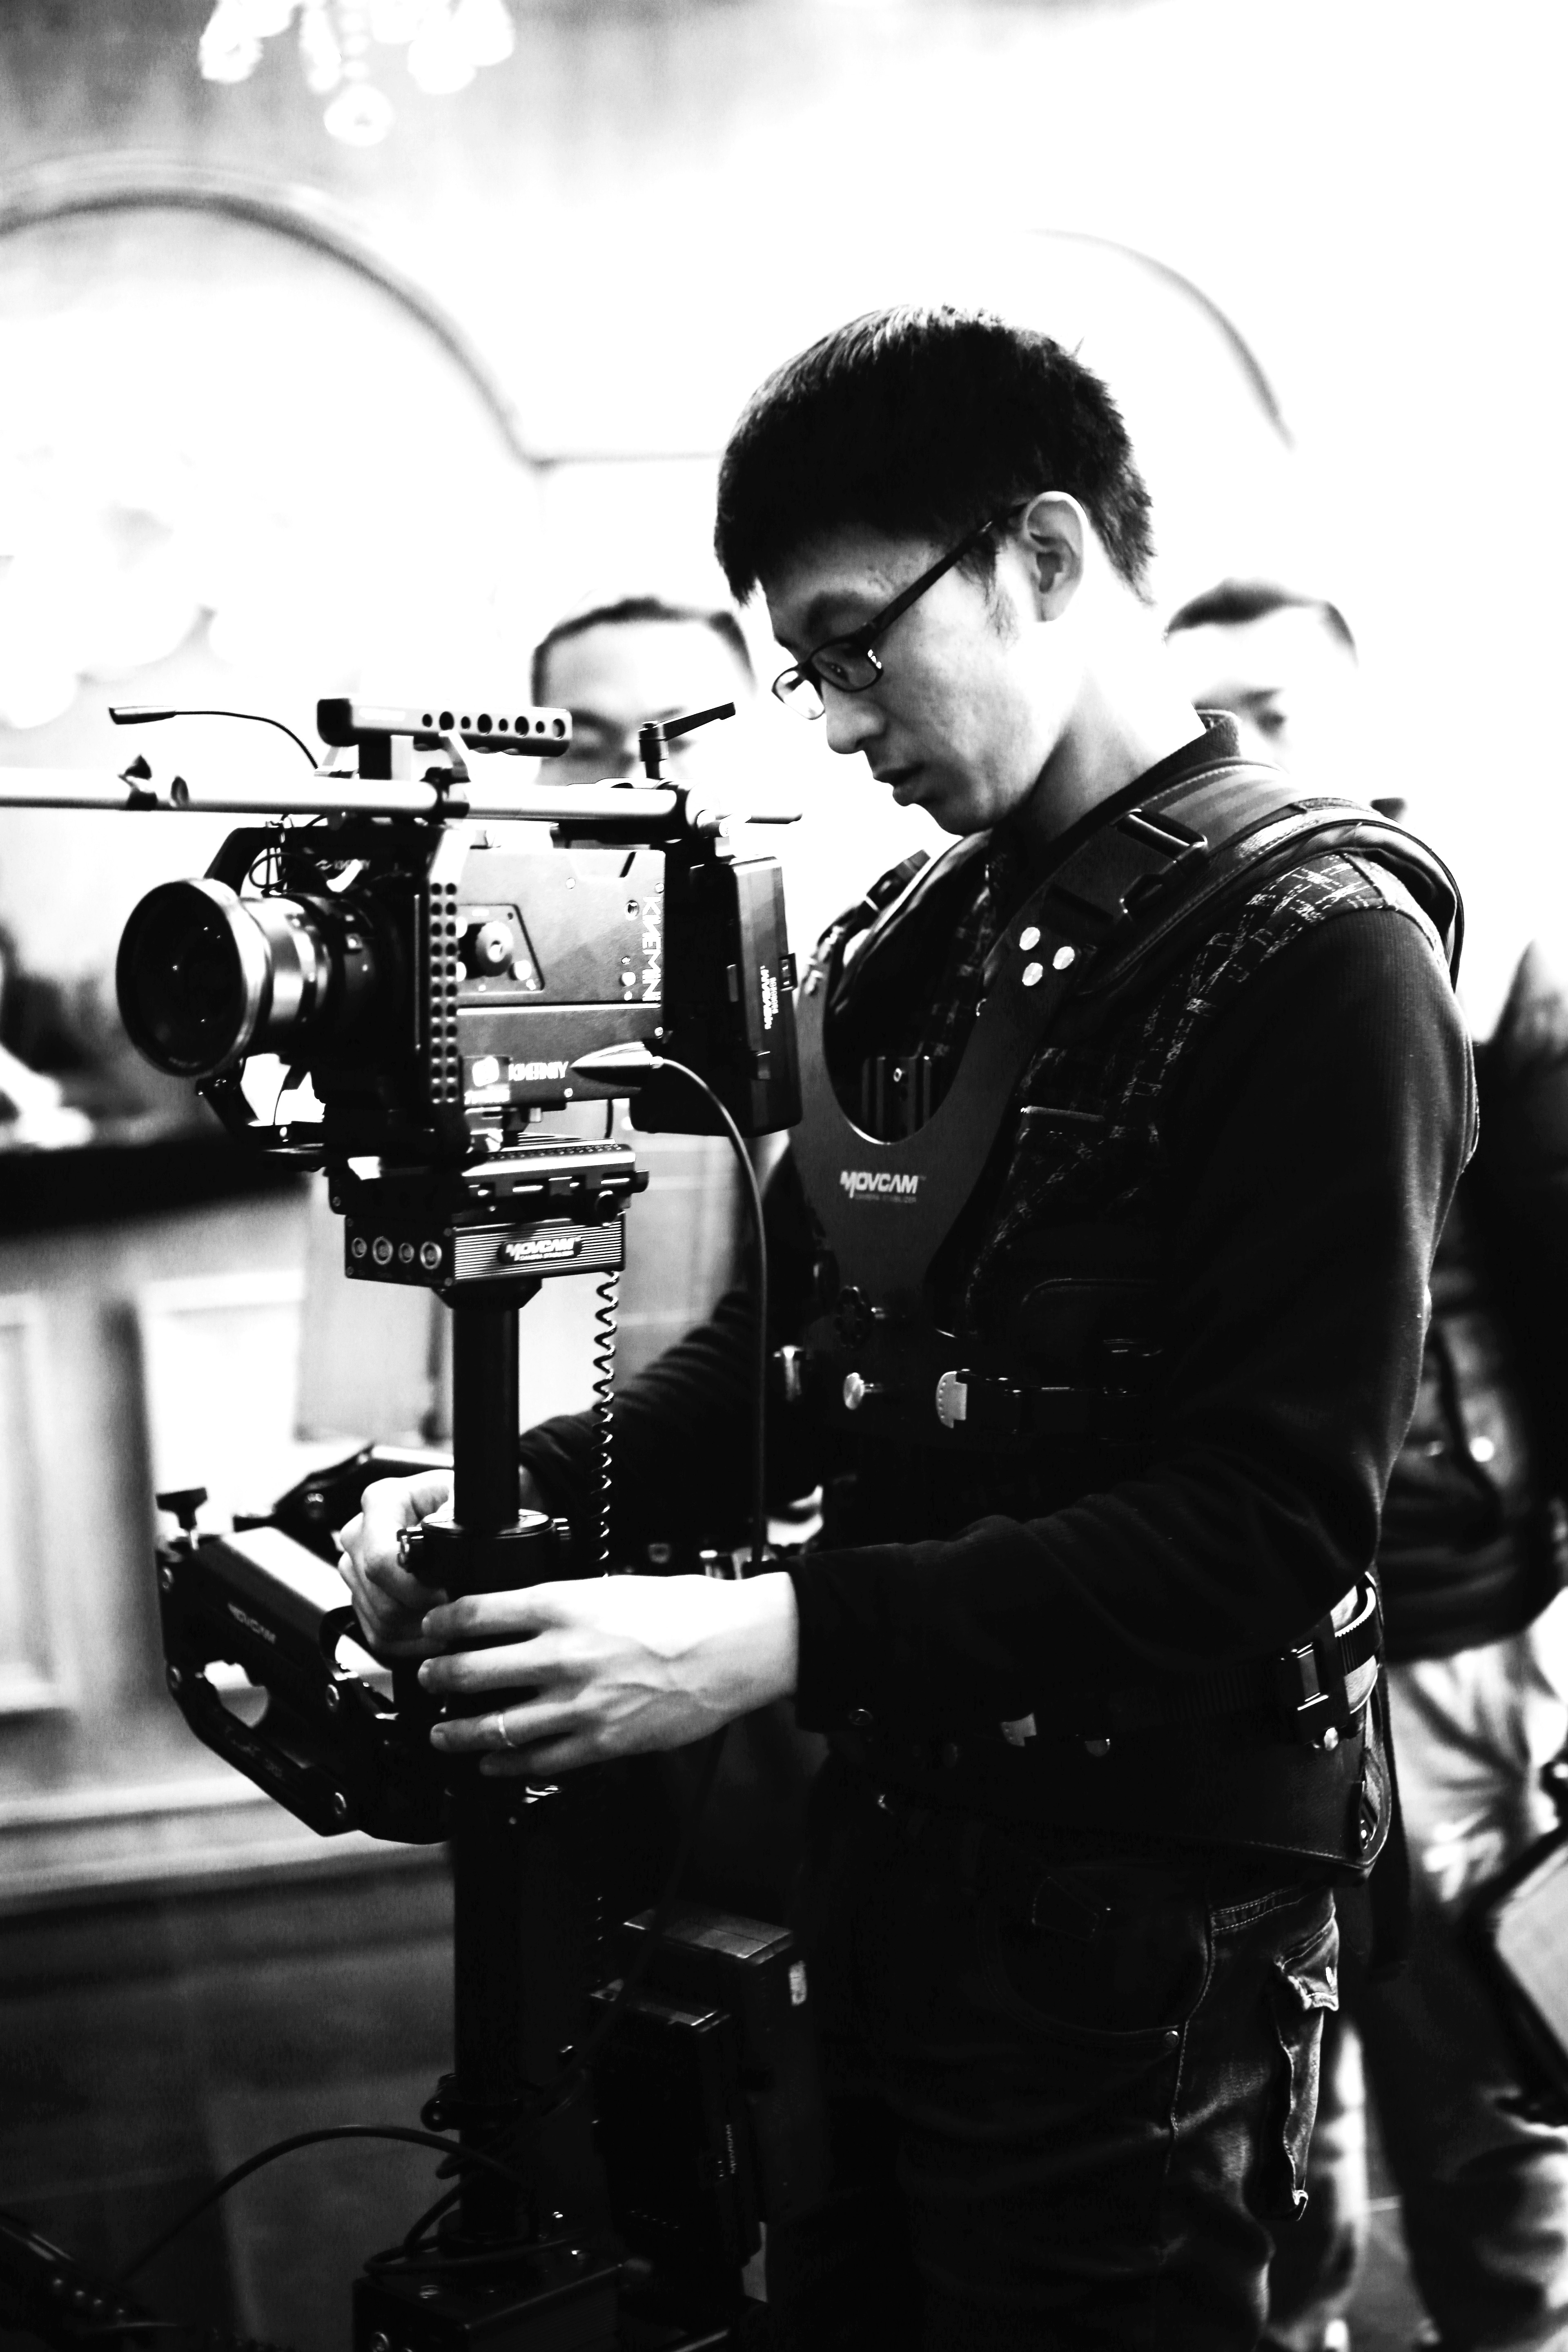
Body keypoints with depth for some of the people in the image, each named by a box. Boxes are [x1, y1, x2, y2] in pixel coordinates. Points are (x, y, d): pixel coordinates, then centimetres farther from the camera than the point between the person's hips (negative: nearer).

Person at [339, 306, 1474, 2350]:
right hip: (883, 1842, 7)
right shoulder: (905, 949, 8)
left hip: (1138, 1927, -7)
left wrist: (783, 1638, -27)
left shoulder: (1317, 955, -15)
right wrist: (529, 1491, -5)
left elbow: (1266, 1531, -22)